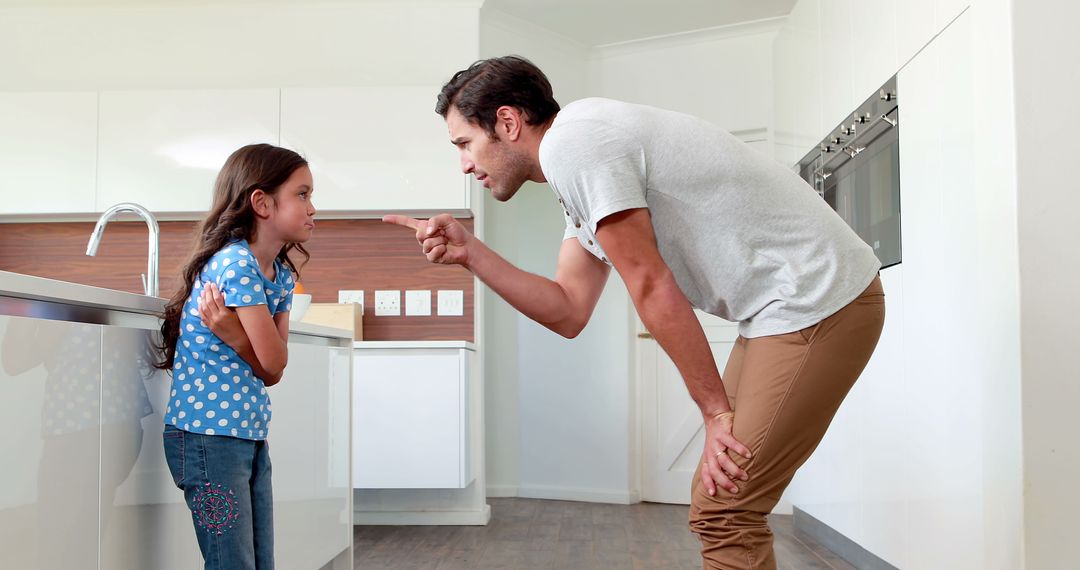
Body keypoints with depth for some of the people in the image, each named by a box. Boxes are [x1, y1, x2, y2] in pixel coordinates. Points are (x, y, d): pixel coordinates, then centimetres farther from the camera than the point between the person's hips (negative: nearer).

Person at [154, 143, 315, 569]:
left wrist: (231, 331, -15)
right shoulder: (236, 264, -18)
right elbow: (271, 365, -14)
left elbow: (274, 368, -1)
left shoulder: (282, 274, 9)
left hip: (249, 434, 9)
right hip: (209, 435, -9)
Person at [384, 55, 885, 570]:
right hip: (782, 310, 10)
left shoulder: (570, 142, -14)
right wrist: (468, 252, 6)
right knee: (717, 509, 12)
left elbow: (651, 287, -17)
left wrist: (716, 412, -12)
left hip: (819, 302, -10)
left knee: (723, 513, -8)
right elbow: (569, 314, 11)